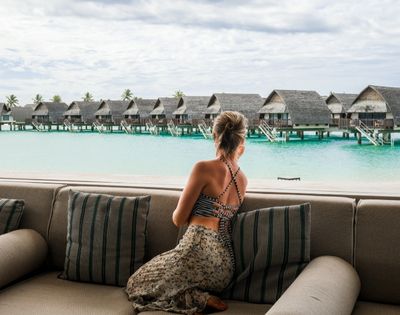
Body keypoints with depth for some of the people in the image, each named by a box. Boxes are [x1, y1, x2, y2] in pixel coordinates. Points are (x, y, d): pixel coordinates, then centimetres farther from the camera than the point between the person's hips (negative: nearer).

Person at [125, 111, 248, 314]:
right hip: (224, 266, 8)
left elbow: (178, 219, -5)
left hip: (198, 253, -8)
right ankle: (205, 298, 5)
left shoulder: (204, 168, -9)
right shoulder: (243, 180, 9)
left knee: (136, 286, 14)